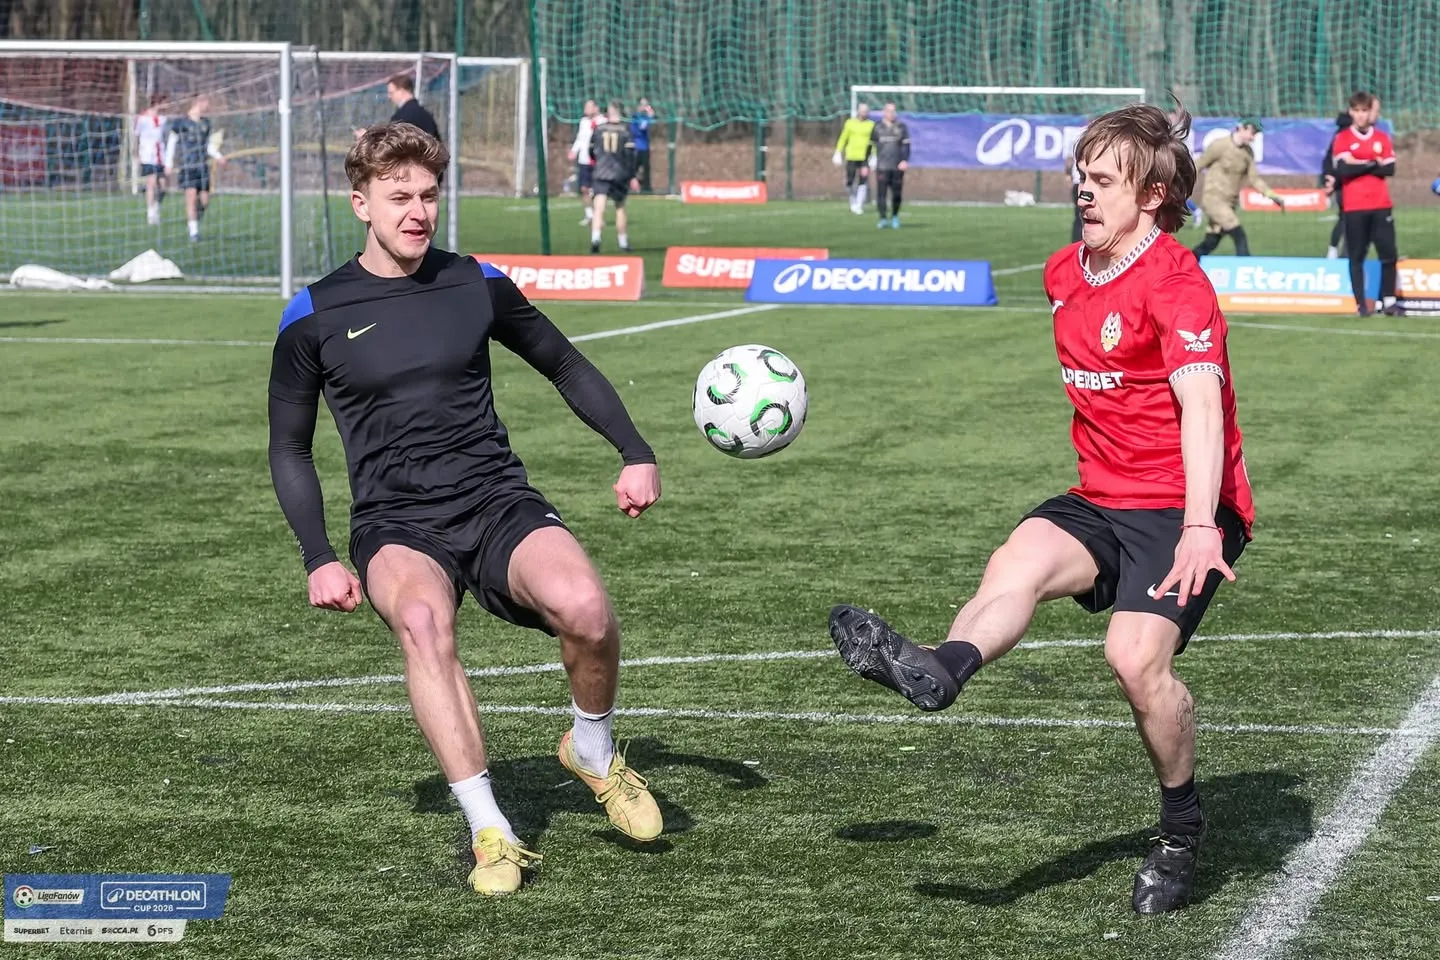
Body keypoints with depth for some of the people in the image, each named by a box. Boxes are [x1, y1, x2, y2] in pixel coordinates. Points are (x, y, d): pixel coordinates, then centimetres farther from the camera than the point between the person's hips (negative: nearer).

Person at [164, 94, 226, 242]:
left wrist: (218, 157, 1)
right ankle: (193, 232, -10)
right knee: (191, 195, -14)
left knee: (204, 201, -1)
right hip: (186, 166, -5)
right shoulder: (181, 122, -2)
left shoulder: (206, 123, 13)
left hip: (203, 165, 5)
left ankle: (192, 221, 26)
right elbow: (171, 143, 3)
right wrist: (168, 164, 0)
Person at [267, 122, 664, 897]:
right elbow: (289, 447, 12)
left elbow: (565, 366, 22)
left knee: (584, 607, -30)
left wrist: (635, 454, 10)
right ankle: (490, 833, -34)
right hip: (395, 524, -2)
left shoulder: (476, 285, 8)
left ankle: (594, 752, 3)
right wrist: (319, 560, 0)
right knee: (421, 618, -38)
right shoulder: (315, 315, 3)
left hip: (498, 501, 2)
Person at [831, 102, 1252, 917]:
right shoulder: (1065, 275, 12)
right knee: (1020, 560, -24)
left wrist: (1199, 527, -40)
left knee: (1136, 653, -24)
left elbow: (1201, 405, -28)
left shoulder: (1176, 283, -15)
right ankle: (938, 671, -55)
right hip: (1102, 499, 7)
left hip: (1184, 509, -7)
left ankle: (1182, 832, -3)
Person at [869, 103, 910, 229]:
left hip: (897, 166, 0)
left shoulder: (901, 126, 5)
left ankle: (895, 217, 22)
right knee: (881, 193, -7)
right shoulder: (877, 127, 6)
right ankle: (882, 219, -1)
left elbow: (906, 144, 2)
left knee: (896, 194, 3)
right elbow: (869, 146, 11)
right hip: (882, 166, 0)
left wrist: (905, 160, -13)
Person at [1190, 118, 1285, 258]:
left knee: (1210, 244, 8)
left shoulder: (1248, 153, 6)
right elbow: (1197, 166, -6)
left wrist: (1273, 196, -5)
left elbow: (1254, 179, 6)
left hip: (1230, 202, 7)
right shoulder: (1220, 145, -13)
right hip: (1213, 199, -7)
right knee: (1240, 237, -16)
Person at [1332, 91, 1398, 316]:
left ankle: (1389, 301, 6)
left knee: (1389, 254, -1)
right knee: (1357, 256, 0)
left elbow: (1389, 169, -2)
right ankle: (1361, 304, 3)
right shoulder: (1342, 139, 1)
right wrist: (1373, 164, -8)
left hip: (1381, 205, 2)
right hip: (1354, 207, -2)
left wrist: (1359, 165, -9)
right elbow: (1343, 170, -12)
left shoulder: (1382, 138, 10)